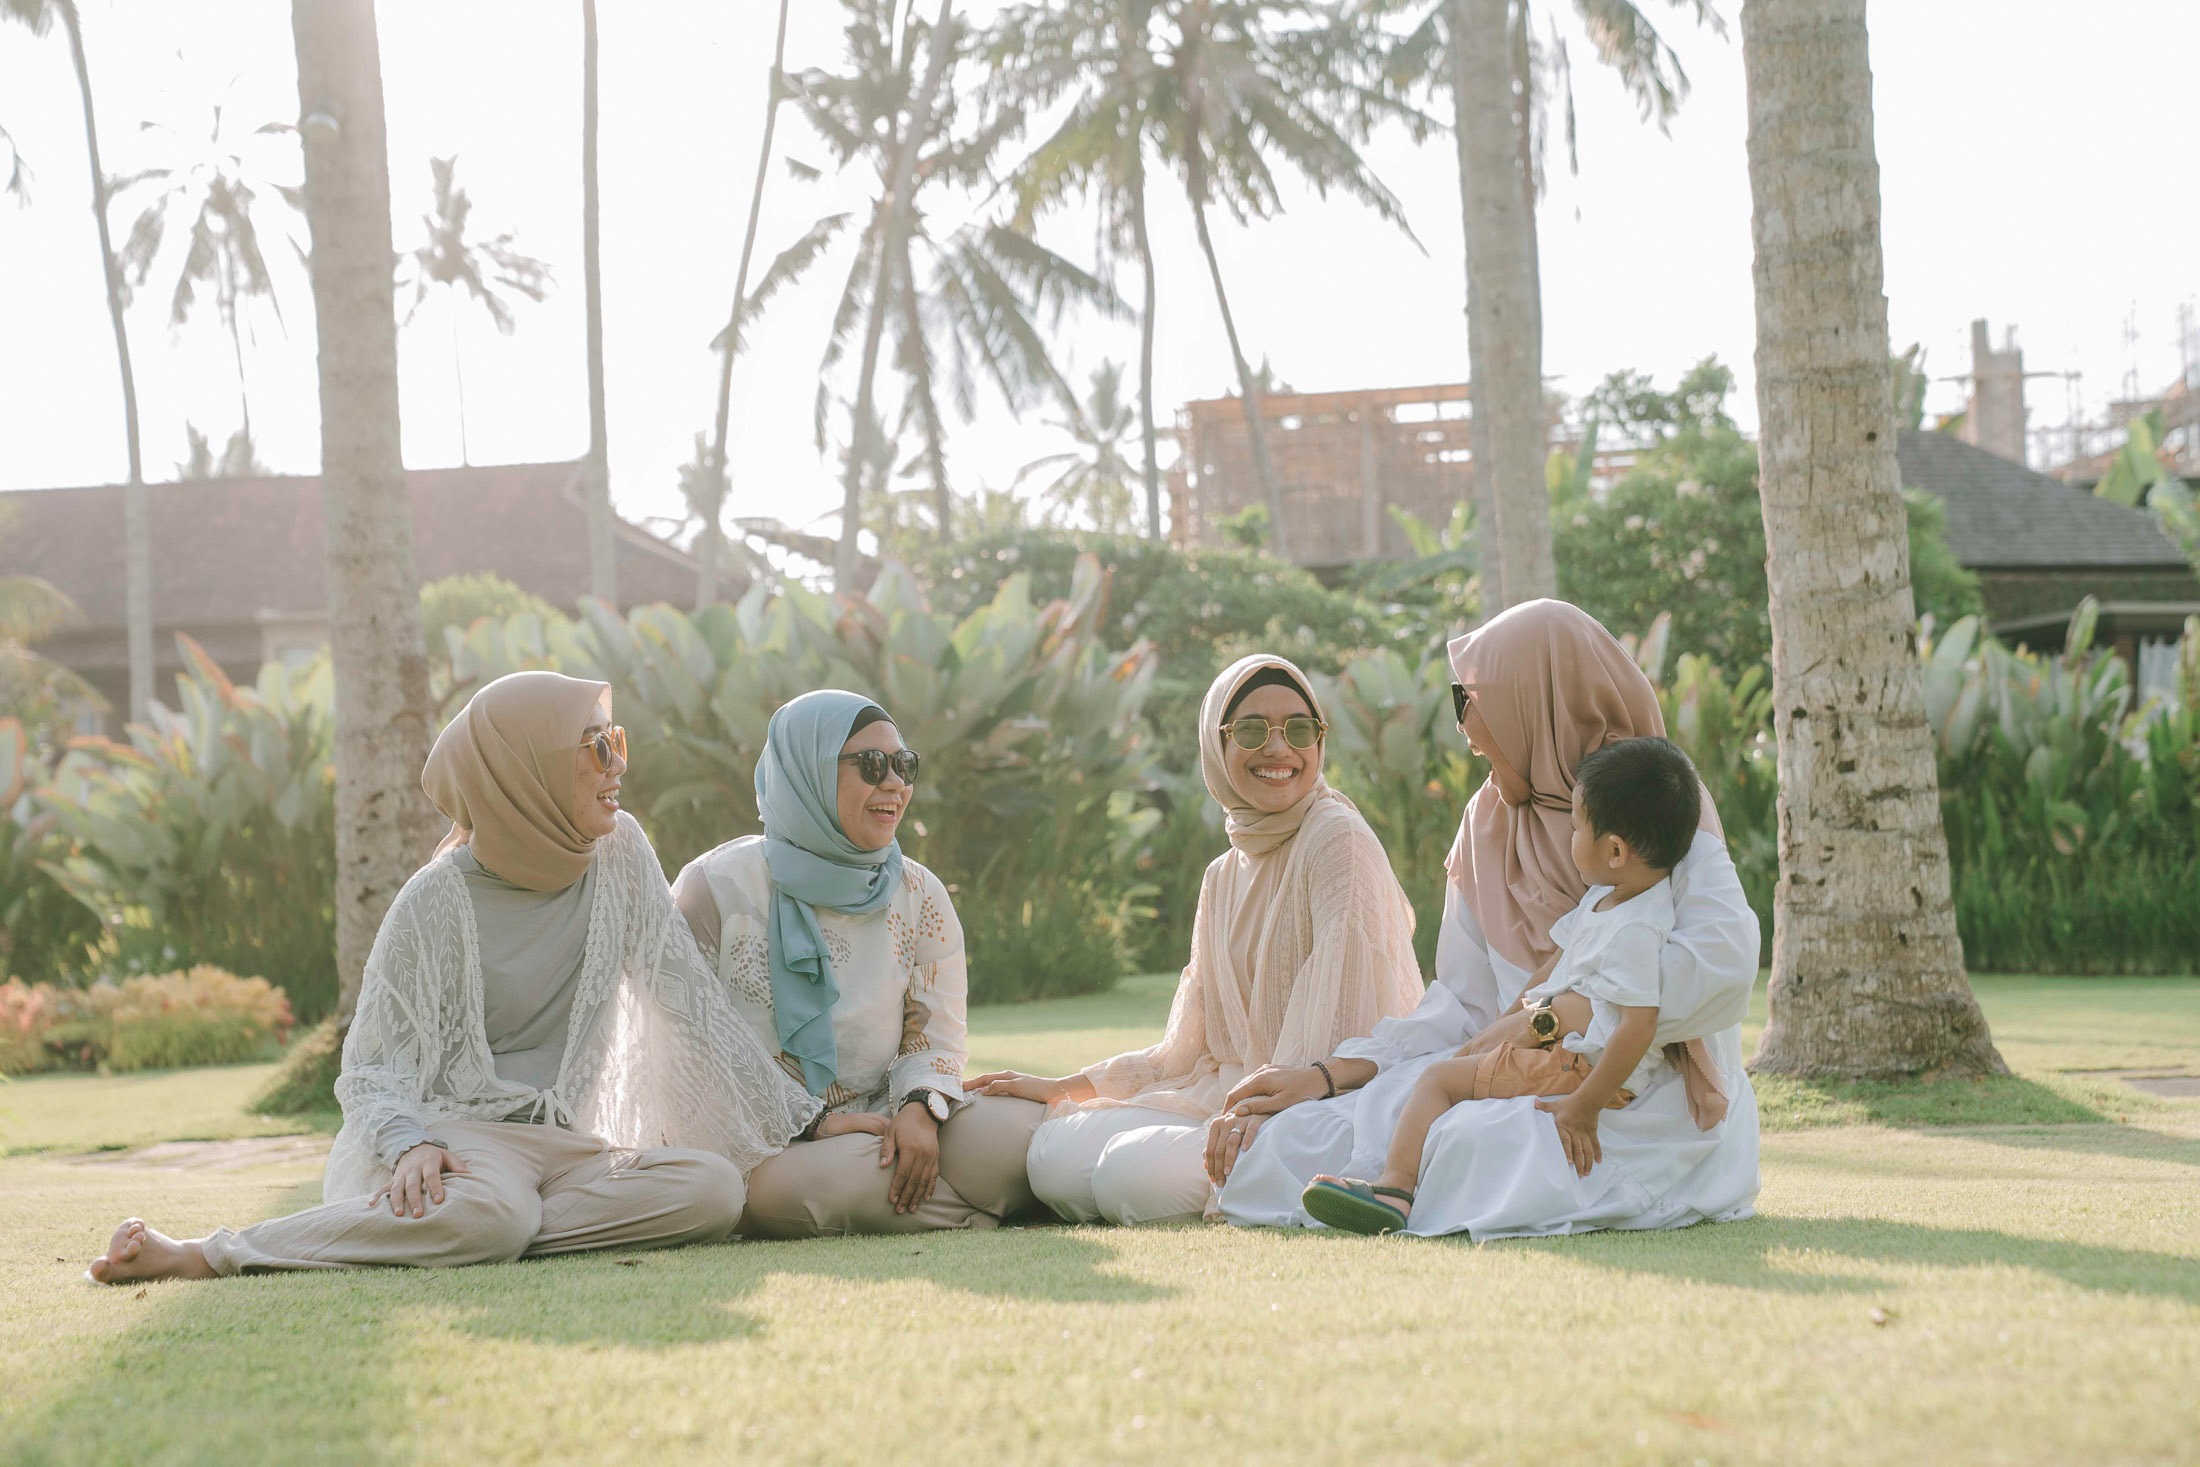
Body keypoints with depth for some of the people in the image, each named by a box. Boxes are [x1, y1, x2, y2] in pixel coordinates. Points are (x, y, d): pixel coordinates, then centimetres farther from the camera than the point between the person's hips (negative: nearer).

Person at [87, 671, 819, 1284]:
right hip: (453, 1132, -5)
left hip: (554, 1142, 5)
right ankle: (206, 1254, -33)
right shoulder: (438, 900, -9)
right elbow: (374, 1063, -8)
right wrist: (408, 1145, -30)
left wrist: (802, 1120, 3)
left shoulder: (619, 855, 4)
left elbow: (690, 1004, 7)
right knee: (490, 1211, -42)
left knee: (713, 1188, -26)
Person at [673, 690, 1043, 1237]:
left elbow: (936, 1036, 6)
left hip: (882, 1115, 3)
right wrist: (809, 1123, -14)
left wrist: (920, 1109, -18)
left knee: (1022, 1132, -25)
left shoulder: (918, 895, 8)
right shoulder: (716, 887, -4)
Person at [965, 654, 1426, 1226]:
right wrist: (1064, 1089, 15)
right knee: (1056, 1155, -11)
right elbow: (1191, 1049, 20)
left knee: (1137, 1174, -29)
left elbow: (1346, 1014, -18)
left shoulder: (1337, 838, -7)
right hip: (1231, 1098, 8)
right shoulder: (1225, 877, 18)